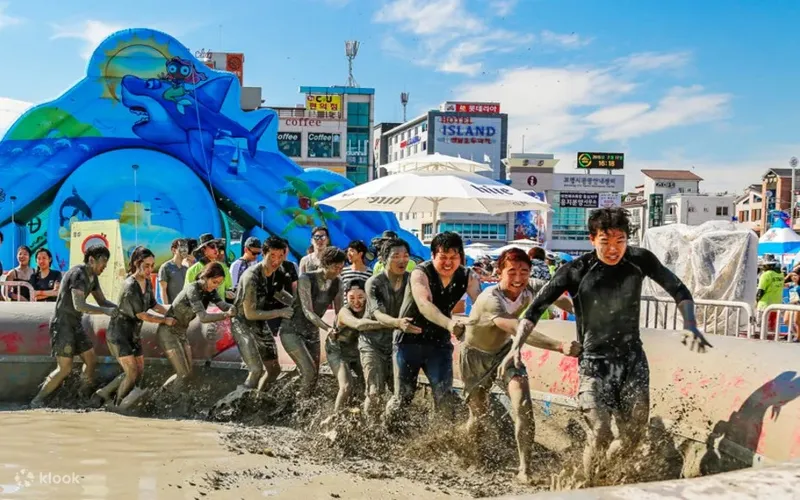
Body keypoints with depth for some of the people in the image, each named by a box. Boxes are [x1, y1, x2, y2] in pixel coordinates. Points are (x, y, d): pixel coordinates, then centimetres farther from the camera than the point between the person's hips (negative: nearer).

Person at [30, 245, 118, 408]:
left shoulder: (92, 277, 9)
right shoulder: (78, 274, -20)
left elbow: (102, 301, 14)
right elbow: (79, 305, -29)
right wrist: (105, 311, -29)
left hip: (75, 324, 9)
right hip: (62, 324, -9)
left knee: (91, 361, 8)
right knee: (65, 368, -9)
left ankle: (84, 397, 20)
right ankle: (37, 401, 3)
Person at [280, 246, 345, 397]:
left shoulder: (337, 283, -4)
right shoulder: (306, 279, -21)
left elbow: (339, 312, -1)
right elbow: (307, 311, -27)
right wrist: (327, 328, -40)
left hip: (313, 332, 6)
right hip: (292, 330, -6)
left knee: (314, 375, 5)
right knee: (309, 372, -19)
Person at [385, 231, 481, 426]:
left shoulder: (467, 278, -6)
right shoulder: (420, 273, -19)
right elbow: (424, 305, -36)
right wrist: (449, 324, -55)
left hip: (439, 342, 3)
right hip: (409, 340, -3)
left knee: (444, 396, -6)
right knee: (403, 396, 5)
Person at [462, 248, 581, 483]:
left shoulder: (527, 294, -16)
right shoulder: (490, 300, -37)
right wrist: (560, 347, -59)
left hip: (504, 350, 4)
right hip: (476, 355, -4)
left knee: (522, 399, -21)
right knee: (479, 414, 8)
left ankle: (525, 468, -17)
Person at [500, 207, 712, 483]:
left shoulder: (640, 260, -7)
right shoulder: (576, 271, -14)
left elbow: (678, 289, 5)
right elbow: (536, 307, -12)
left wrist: (690, 325, -10)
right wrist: (516, 347, -23)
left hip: (632, 359, 3)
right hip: (594, 362, -3)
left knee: (633, 435, 5)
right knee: (600, 434, -16)